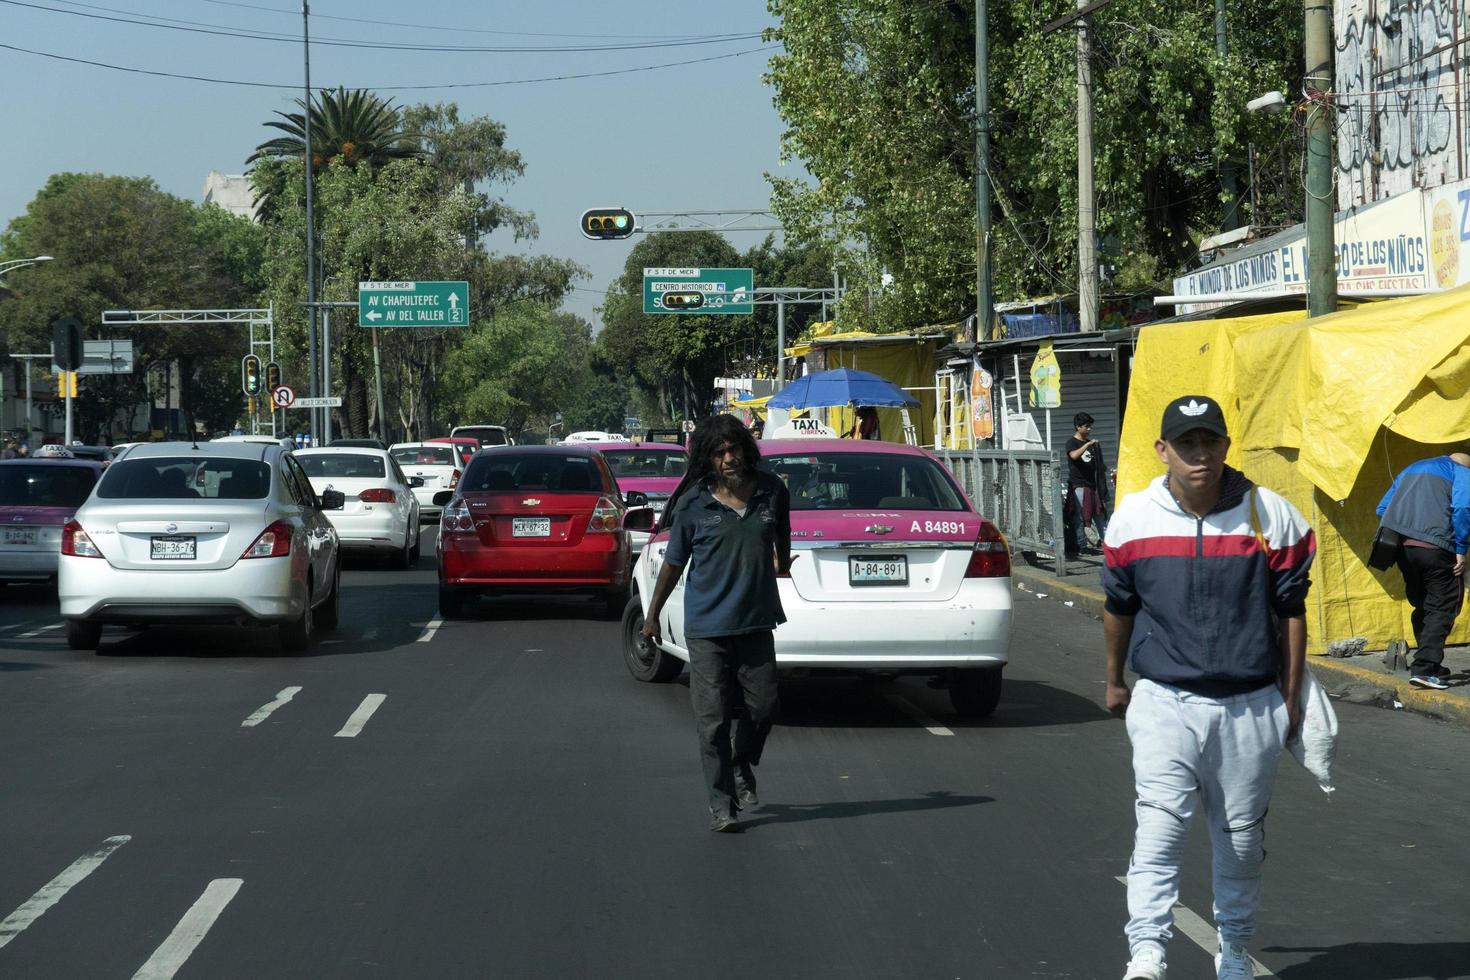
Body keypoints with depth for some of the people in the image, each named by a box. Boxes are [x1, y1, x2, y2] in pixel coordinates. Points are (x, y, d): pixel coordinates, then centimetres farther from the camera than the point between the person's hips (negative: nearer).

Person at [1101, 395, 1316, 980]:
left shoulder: (1272, 516, -2)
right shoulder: (1134, 518, 0)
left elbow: (1291, 613, 5)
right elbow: (1118, 607, 14)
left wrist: (1291, 701, 6)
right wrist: (1115, 682, 22)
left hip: (1251, 707, 1)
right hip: (1164, 701, -1)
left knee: (1242, 838, 11)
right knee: (1160, 827, -16)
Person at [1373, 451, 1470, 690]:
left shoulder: (1412, 469, 28)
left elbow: (1383, 509, 25)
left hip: (1401, 545, 6)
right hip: (1434, 547, -6)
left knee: (1422, 605, 18)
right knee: (1442, 608, -2)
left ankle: (1429, 664, 22)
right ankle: (1424, 668, -14)